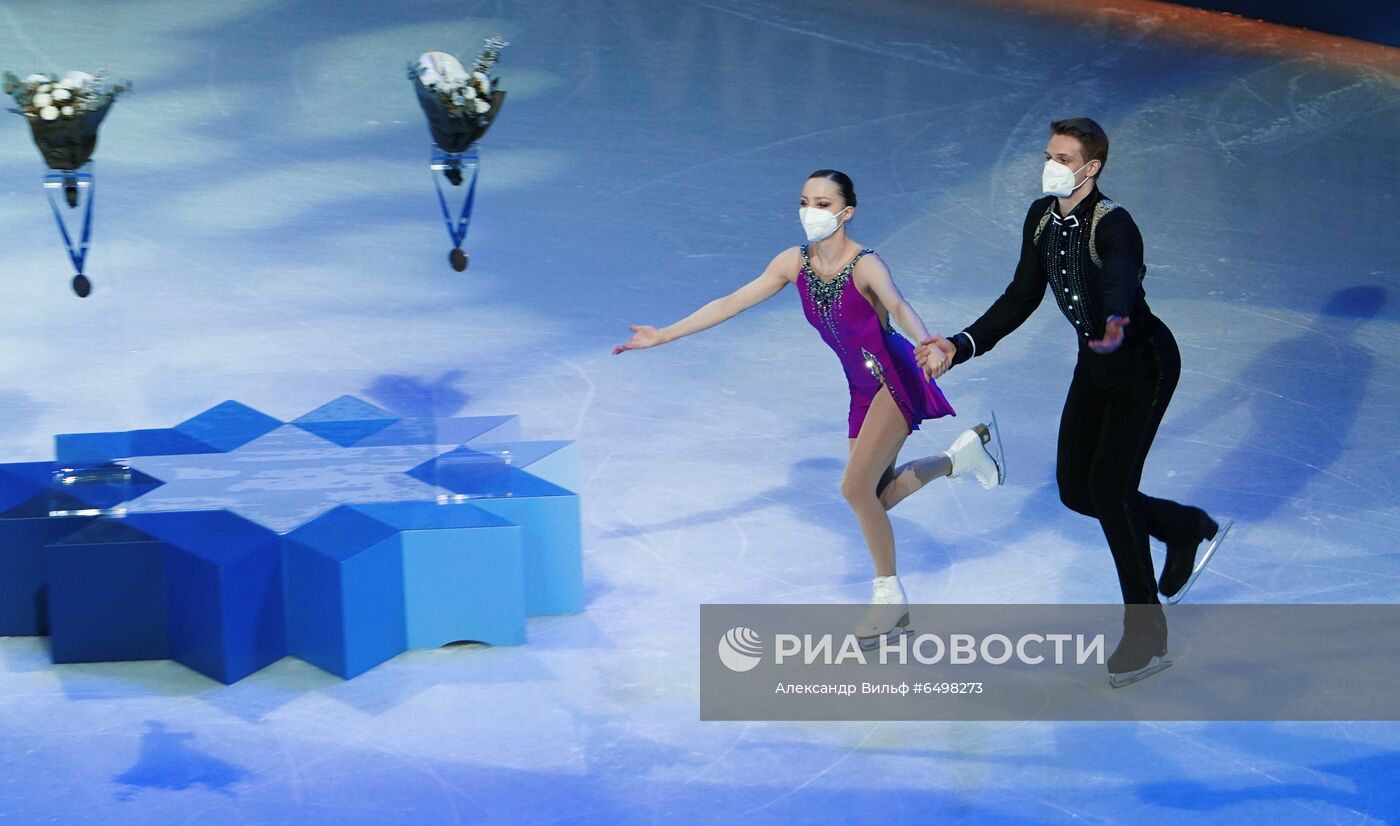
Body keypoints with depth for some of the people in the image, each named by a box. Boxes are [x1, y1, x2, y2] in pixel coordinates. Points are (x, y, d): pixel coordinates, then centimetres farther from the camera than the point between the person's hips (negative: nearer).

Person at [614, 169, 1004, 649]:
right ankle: (960, 455, 36)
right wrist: (664, 335, 1)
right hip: (863, 389, 8)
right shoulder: (794, 263, -3)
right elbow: (732, 303, 2)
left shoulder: (866, 266, -21)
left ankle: (890, 596, 2)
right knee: (874, 496, 14)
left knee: (856, 488, -16)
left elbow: (898, 306, -41)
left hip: (896, 381, -8)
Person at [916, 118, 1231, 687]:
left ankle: (1146, 639, 3)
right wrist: (960, 347, -4)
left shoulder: (1113, 225, -27)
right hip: (1096, 362, 8)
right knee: (1075, 490, 8)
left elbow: (1120, 278, -49)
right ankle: (1188, 529, 34)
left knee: (1109, 488, -11)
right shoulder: (1042, 217, -4)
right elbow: (1021, 298, 4)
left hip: (1143, 362, -8)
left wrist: (1116, 324, -72)